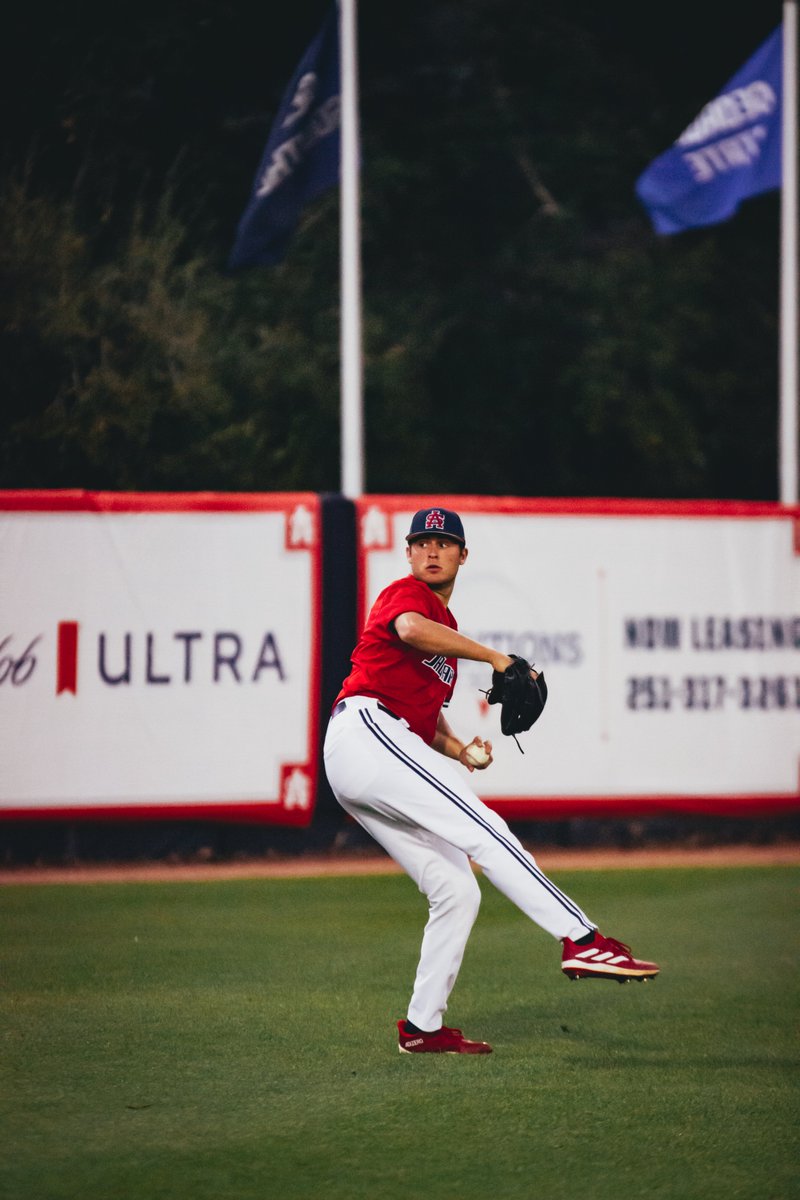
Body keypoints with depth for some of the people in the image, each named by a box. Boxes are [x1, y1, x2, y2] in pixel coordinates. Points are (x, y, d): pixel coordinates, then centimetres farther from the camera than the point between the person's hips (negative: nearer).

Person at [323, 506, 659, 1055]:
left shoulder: (446, 628, 31)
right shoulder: (406, 594, 3)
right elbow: (410, 629, -24)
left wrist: (458, 750, 9)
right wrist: (493, 656, -19)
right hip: (365, 728, -10)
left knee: (457, 891, 6)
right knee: (483, 829, -22)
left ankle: (423, 1026, 10)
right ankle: (582, 940, -34)